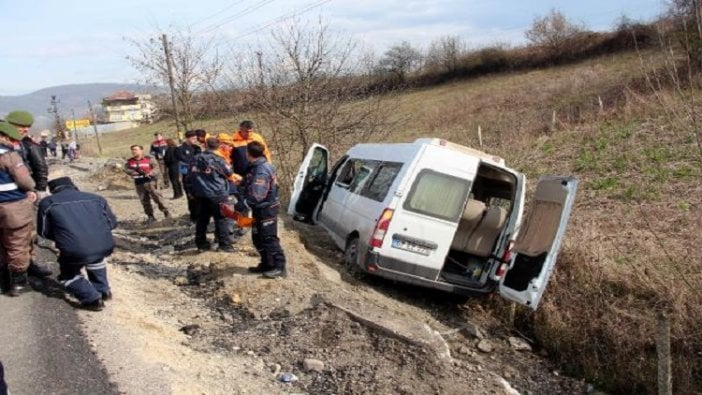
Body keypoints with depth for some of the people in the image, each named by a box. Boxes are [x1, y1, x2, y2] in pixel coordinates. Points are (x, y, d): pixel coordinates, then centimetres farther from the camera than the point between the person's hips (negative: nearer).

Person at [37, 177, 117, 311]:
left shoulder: (47, 203, 12)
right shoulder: (96, 198, 18)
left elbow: (43, 231, 19)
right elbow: (112, 222, 24)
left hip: (75, 251, -3)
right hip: (105, 246, 3)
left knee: (68, 274, 28)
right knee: (96, 260, 39)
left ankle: (93, 300, 13)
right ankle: (103, 291, 39)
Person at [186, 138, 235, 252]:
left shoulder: (196, 159, 4)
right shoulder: (217, 160, -12)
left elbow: (190, 176, 10)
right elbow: (229, 173, -1)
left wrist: (192, 191, 23)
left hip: (200, 195, 5)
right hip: (217, 194, -5)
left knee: (202, 219, 14)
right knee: (222, 219, 2)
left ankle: (201, 244, 19)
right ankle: (224, 244, 1)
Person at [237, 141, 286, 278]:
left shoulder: (261, 171, -25)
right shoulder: (258, 167, 9)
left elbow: (257, 195, -32)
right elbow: (250, 188, 15)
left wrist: (242, 206, -25)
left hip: (266, 210, -10)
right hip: (261, 210, 10)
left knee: (269, 239, -5)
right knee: (258, 239, 17)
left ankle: (279, 267, 0)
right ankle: (267, 264, 25)